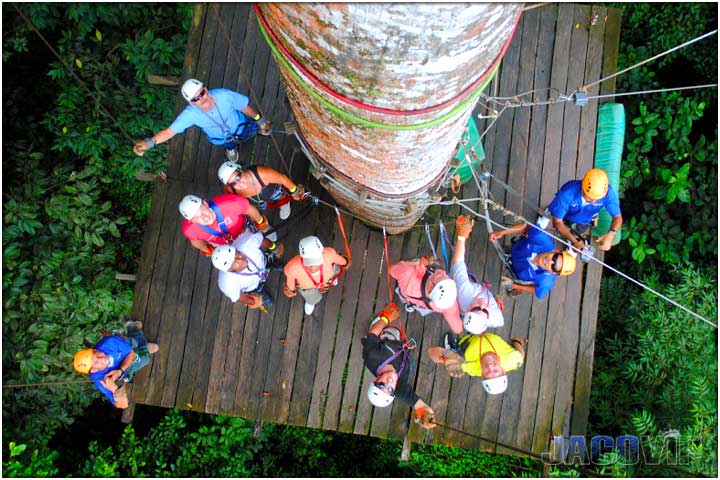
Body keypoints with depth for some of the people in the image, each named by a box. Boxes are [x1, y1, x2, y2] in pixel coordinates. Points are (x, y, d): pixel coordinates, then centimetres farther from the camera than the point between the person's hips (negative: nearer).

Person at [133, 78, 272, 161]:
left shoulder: (224, 96, -40)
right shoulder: (190, 114, -38)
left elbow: (245, 107, -22)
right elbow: (169, 131, -38)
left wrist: (259, 120, -6)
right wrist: (149, 142, -55)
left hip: (241, 127, 1)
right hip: (221, 140, -1)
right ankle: (230, 147, 45)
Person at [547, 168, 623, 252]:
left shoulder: (608, 192, -40)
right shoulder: (567, 192, -46)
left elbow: (618, 217, -27)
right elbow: (557, 221, -35)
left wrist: (611, 234, -49)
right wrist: (573, 240, -49)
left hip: (586, 220, 3)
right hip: (566, 217, -2)